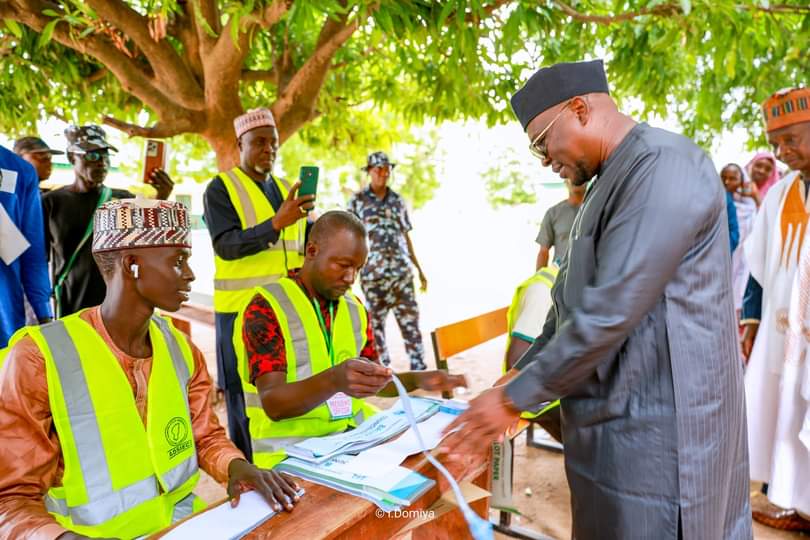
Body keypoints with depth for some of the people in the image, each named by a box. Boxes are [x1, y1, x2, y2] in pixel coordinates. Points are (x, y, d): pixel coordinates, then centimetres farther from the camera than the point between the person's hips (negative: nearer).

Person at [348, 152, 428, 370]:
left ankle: (419, 367, 6)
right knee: (376, 321, 5)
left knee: (410, 318, -1)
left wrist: (419, 269, 15)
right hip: (373, 272, -2)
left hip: (402, 270, 3)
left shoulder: (398, 200, 12)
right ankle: (382, 369, 18)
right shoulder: (357, 200, 3)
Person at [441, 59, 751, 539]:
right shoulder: (615, 180, 14)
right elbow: (576, 301, 17)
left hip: (656, 429, -9)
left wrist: (516, 398, -16)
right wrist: (520, 381, 12)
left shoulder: (664, 166, -18)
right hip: (621, 418, 9)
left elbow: (611, 311, -25)